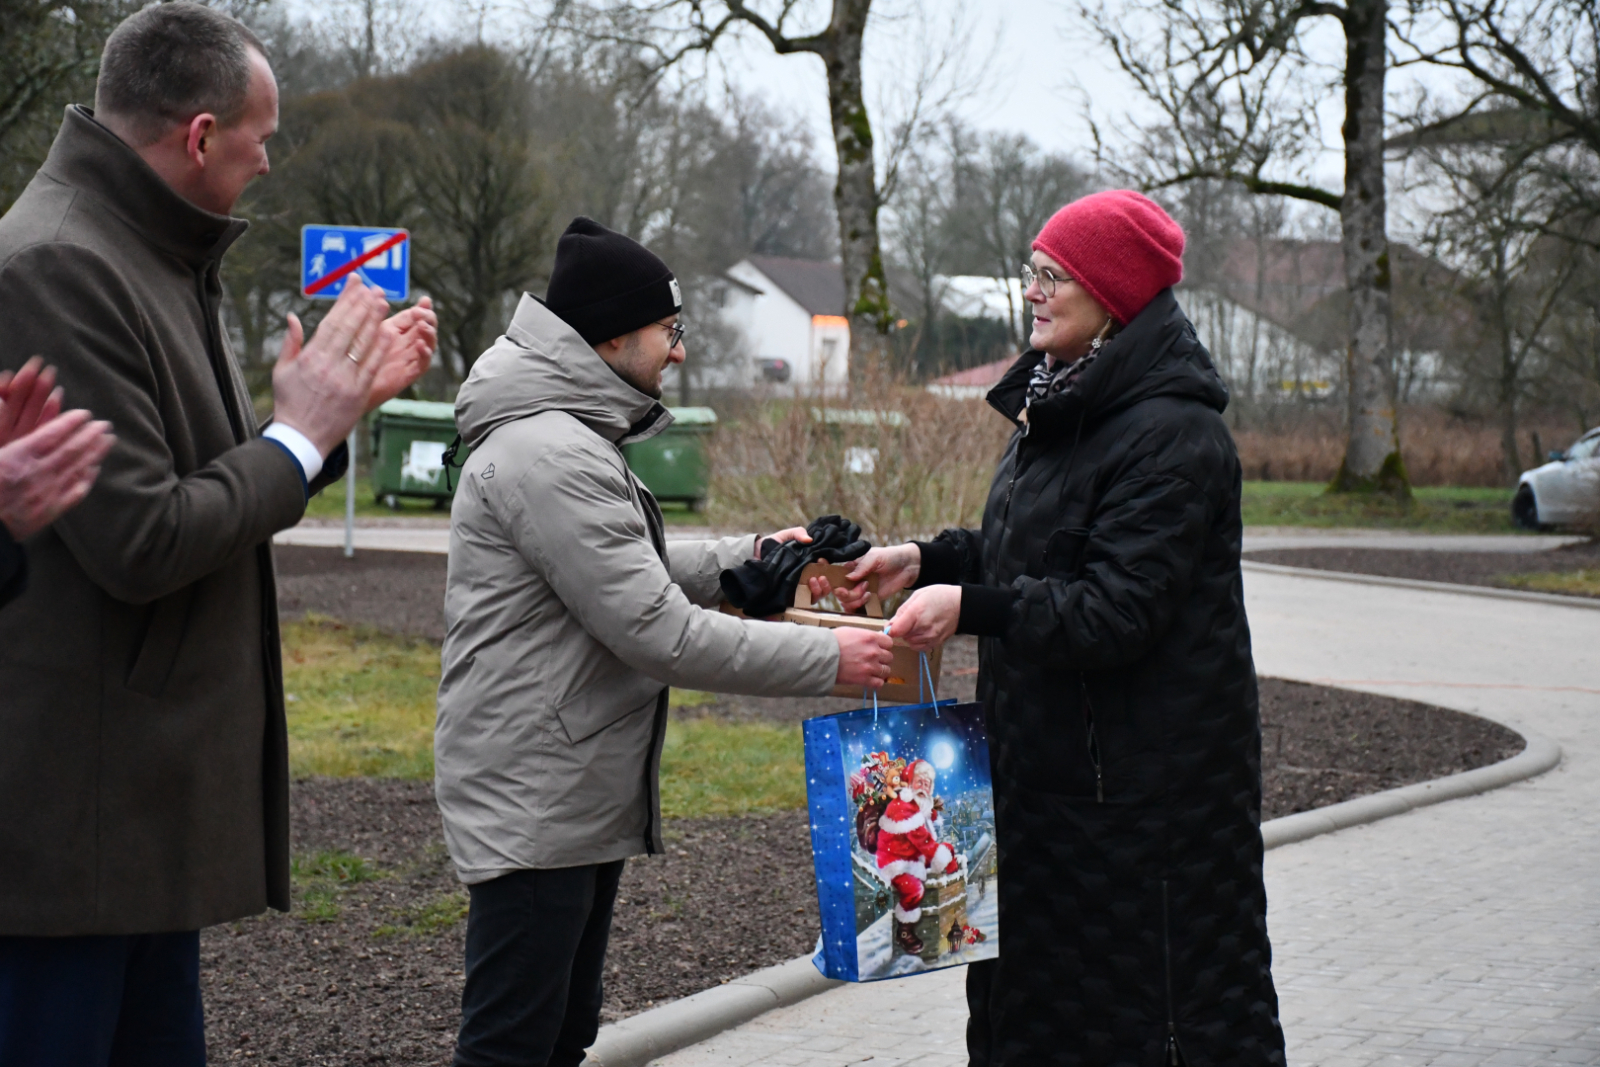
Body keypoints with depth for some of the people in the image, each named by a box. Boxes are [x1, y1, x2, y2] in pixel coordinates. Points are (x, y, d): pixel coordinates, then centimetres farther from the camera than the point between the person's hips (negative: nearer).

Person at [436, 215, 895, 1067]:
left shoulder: (568, 438, 14)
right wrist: (827, 660, -17)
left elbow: (628, 572, 23)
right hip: (534, 807, -11)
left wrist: (747, 558, 11)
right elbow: (657, 632, -23)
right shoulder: (548, 455, -21)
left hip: (581, 797, 11)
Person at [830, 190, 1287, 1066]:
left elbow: (1117, 609, -24)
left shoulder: (1172, 435, -19)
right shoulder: (1055, 408, 11)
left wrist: (972, 606, -30)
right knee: (1037, 992, 17)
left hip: (1145, 781, -9)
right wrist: (929, 560, 6)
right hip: (1048, 756, 10)